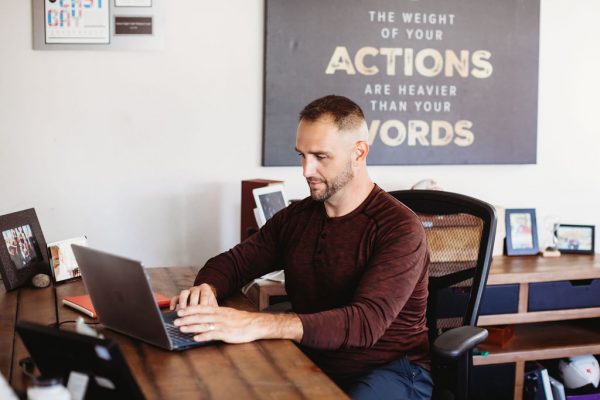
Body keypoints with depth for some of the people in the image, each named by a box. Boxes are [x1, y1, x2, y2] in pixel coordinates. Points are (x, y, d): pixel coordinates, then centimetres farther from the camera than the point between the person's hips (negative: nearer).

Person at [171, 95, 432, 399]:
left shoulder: (399, 229, -15)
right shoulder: (296, 216, 7)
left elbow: (365, 322, -28)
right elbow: (233, 262, 13)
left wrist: (257, 325, -40)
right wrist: (207, 289, -14)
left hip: (390, 372, -5)